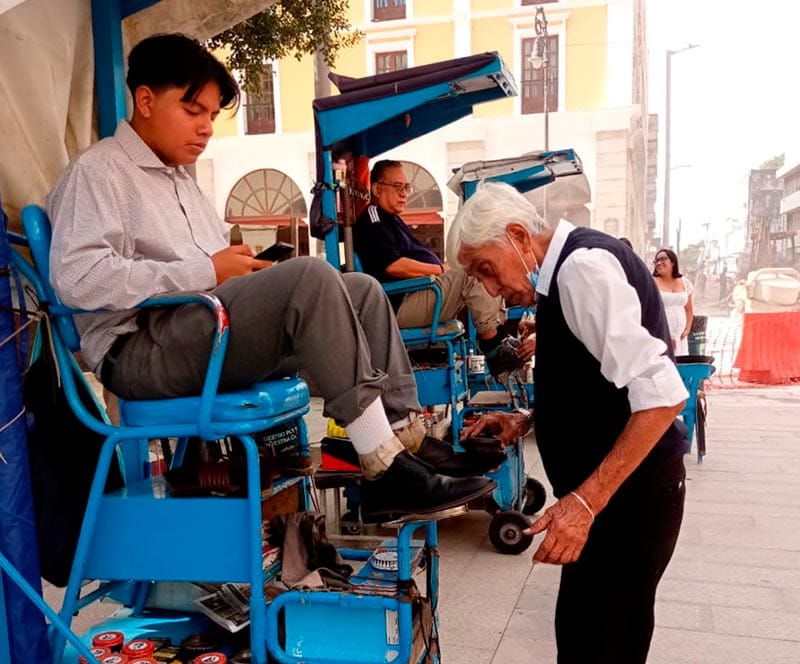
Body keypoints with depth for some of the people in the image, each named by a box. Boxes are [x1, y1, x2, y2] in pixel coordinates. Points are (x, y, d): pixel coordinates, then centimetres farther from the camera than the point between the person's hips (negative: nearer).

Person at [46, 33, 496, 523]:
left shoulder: (181, 179, 25)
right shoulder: (97, 171, -2)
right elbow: (78, 278, -19)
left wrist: (241, 271, 1)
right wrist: (207, 272, -18)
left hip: (211, 332, 9)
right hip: (145, 350, -8)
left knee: (362, 289, 1)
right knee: (310, 276, -28)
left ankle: (405, 439, -9)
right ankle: (386, 470, -27)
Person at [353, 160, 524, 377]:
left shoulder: (391, 219, 27)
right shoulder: (372, 218, -7)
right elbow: (393, 265, -20)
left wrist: (442, 269, 7)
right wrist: (441, 269, -12)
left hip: (418, 294, 11)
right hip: (401, 304, -11)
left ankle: (501, 337, -1)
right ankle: (494, 349, -21)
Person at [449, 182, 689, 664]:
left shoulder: (584, 265, -19)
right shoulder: (567, 270, 10)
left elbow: (660, 395, -26)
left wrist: (586, 500, -27)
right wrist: (527, 422, 6)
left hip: (628, 491, -9)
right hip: (607, 491, 9)